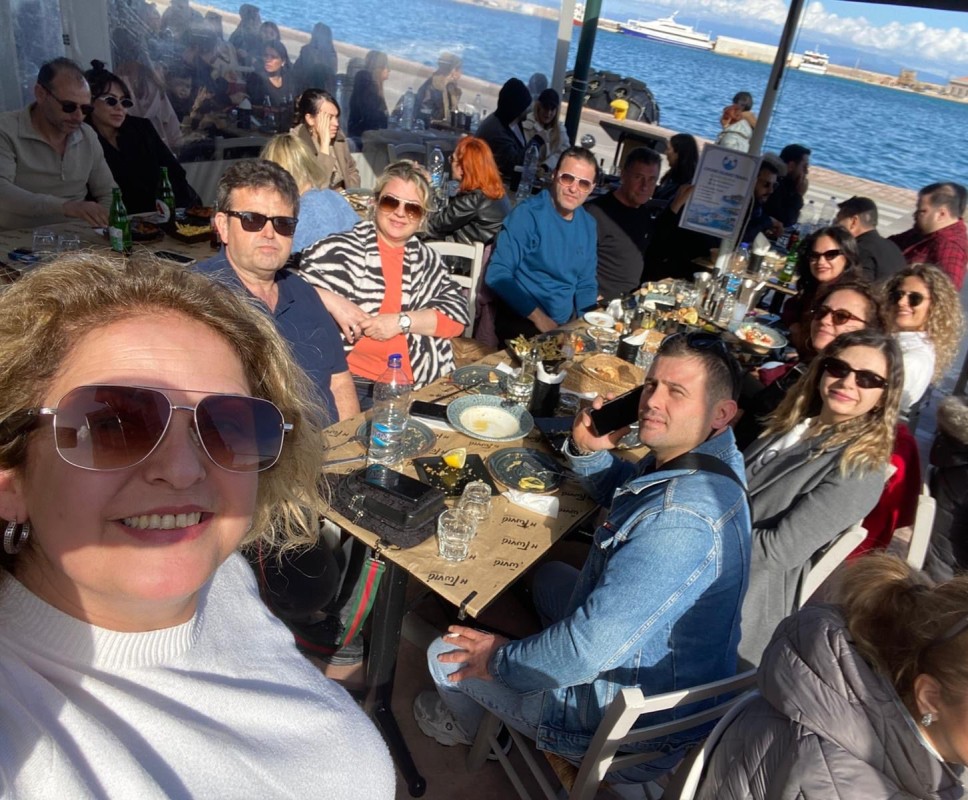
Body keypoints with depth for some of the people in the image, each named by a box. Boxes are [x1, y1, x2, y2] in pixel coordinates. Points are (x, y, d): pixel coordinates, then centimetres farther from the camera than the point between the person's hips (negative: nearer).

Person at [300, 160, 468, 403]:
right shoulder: (342, 249, 3)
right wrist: (330, 301, -14)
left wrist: (401, 321, -8)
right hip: (352, 381, -4)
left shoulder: (426, 260, 16)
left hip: (421, 385, 5)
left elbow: (456, 316, 5)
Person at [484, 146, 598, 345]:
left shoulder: (588, 224, 7)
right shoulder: (527, 214, -11)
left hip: (566, 326, 6)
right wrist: (539, 318, -17)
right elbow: (497, 274, -16)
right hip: (522, 325, -6)